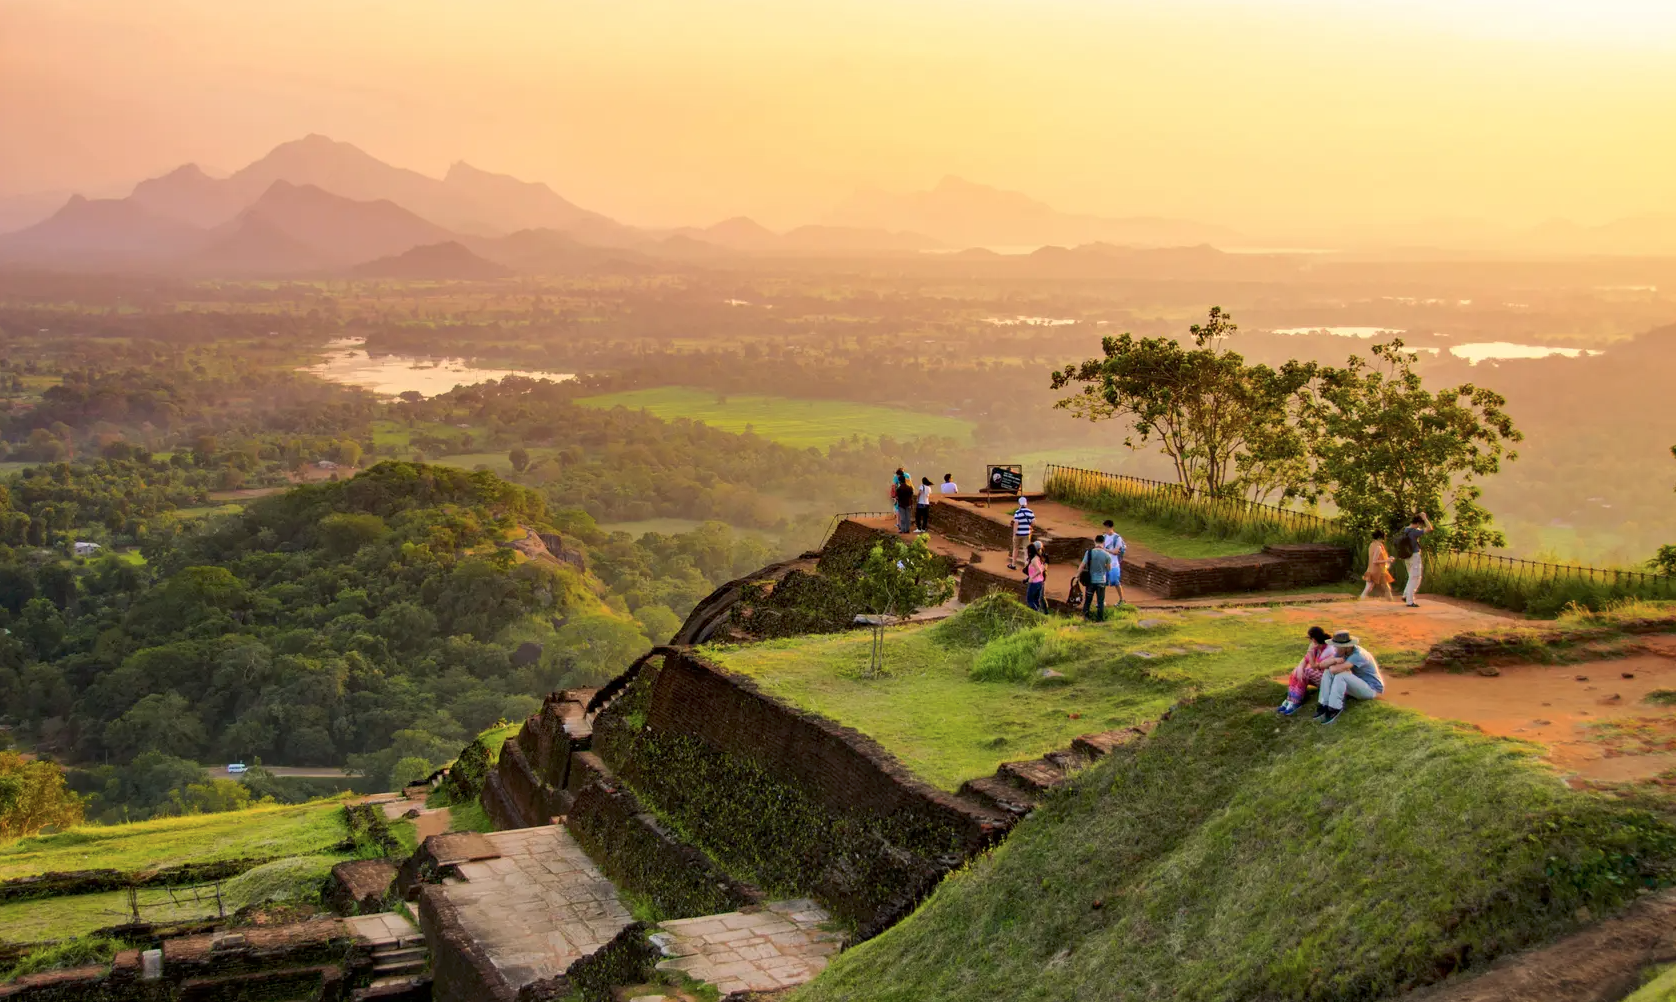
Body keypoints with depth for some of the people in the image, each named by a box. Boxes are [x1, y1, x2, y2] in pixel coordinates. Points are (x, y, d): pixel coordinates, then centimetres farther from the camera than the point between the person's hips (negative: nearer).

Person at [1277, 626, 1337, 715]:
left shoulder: (1329, 651, -24)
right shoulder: (1315, 648, -1)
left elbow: (1314, 667, -22)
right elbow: (1304, 661, -5)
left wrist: (1310, 652, -28)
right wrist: (1300, 668, -26)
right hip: (1316, 677, 7)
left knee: (1306, 672, -30)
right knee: (1296, 672, -17)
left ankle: (1294, 702, -26)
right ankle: (1290, 700, -24)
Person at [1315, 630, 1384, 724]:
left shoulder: (1357, 655, -30)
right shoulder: (1343, 652, -4)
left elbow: (1336, 670, -39)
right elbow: (1322, 665, -6)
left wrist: (1331, 666, -15)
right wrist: (1334, 660, -26)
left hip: (1372, 689, -8)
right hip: (1358, 685, 8)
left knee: (1341, 675, -33)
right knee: (1327, 672, -10)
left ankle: (1334, 709, -24)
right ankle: (1324, 705, -17)